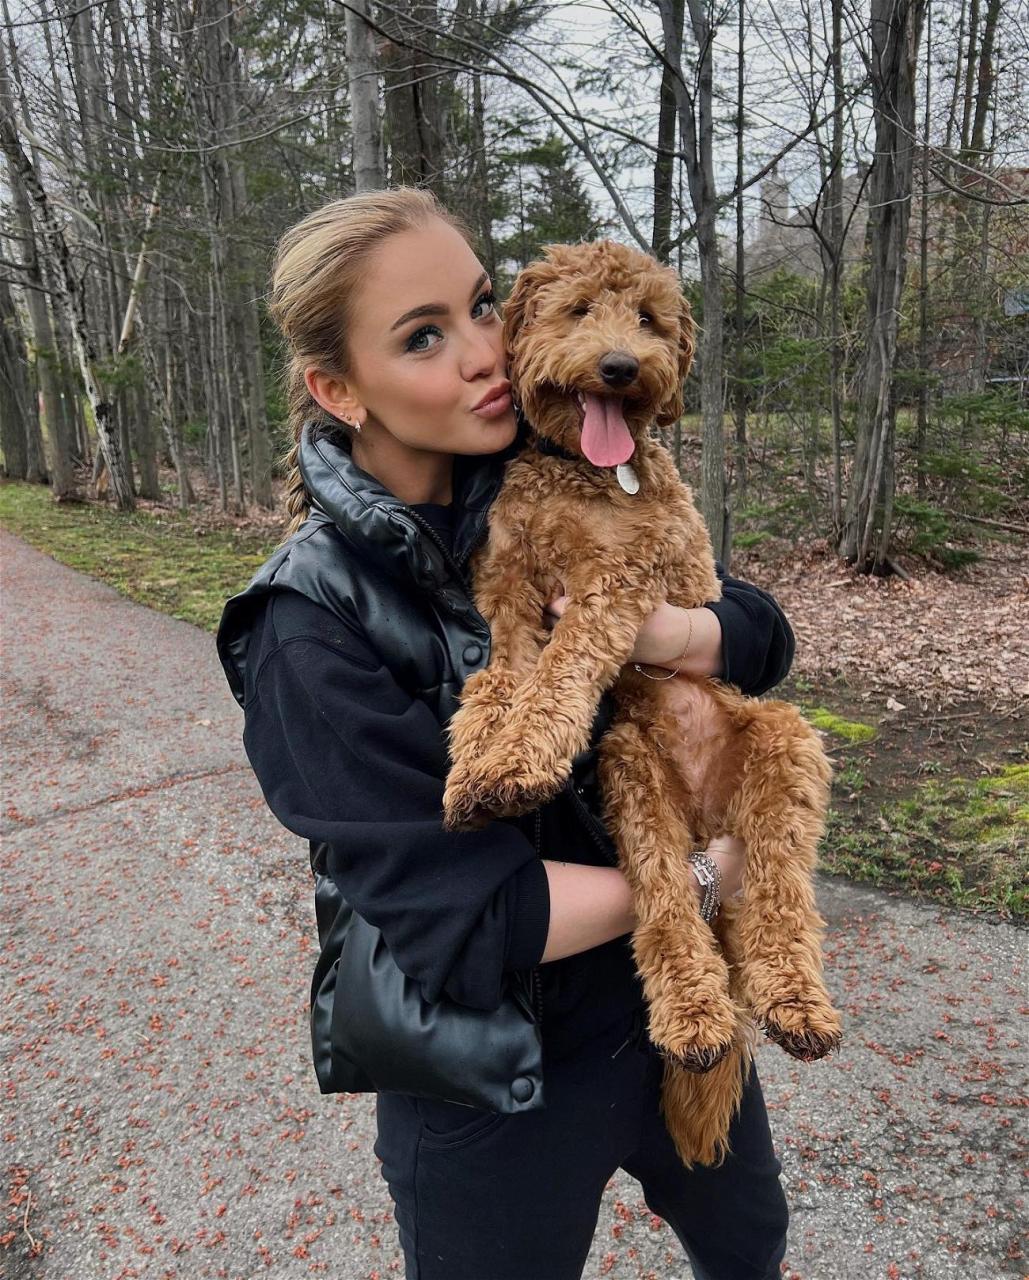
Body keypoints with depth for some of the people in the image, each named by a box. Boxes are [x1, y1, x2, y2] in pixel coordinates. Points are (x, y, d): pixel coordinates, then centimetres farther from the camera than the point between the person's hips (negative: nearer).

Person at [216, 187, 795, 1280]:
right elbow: (465, 922, -26)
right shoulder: (315, 629, -24)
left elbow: (763, 636, -6)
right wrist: (703, 876, -18)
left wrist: (661, 634, -27)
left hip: (670, 997, 6)